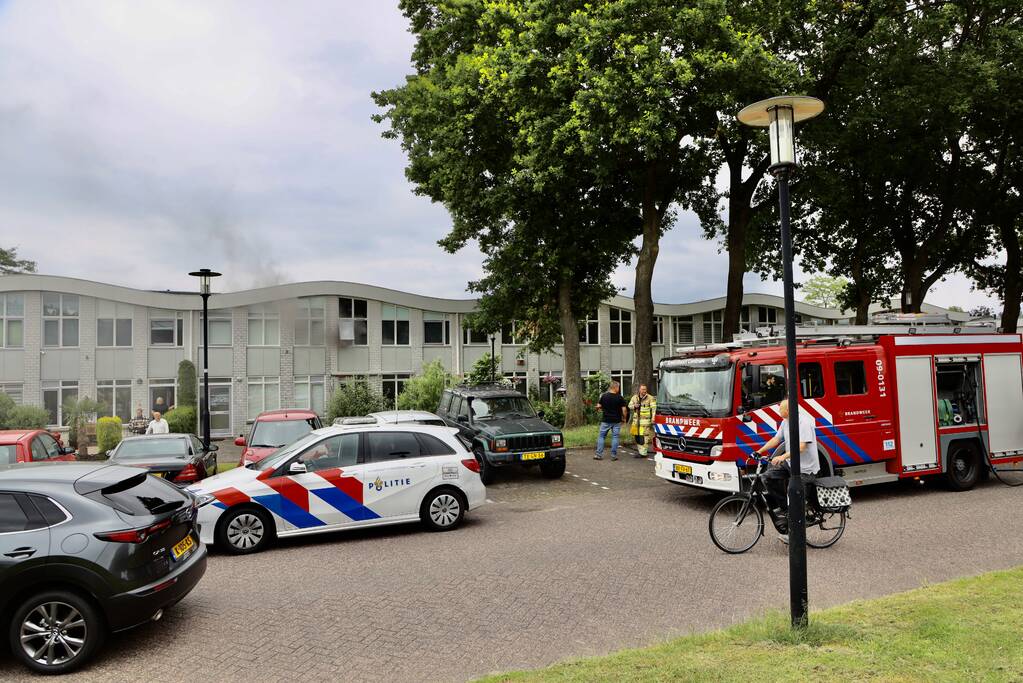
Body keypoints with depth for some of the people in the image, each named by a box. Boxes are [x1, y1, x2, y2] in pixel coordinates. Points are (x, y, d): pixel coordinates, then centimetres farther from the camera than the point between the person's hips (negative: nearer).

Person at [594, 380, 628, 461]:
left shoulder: (604, 396, -2)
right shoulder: (620, 398, -7)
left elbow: (598, 407, 0)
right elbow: (624, 410, -8)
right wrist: (624, 419, 6)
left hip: (605, 420, 1)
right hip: (617, 421, -1)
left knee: (601, 437, 9)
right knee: (615, 437, 6)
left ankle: (599, 455, 6)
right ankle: (614, 455, 7)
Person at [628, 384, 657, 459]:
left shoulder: (650, 398, -3)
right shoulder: (635, 397, 12)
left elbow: (654, 408, -7)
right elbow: (629, 405, 18)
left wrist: (653, 418, -17)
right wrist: (634, 406, -5)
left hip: (645, 421, -5)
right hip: (636, 420, 6)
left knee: (644, 437, -10)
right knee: (637, 436, 10)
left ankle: (643, 453, -7)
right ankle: (640, 451, 23)